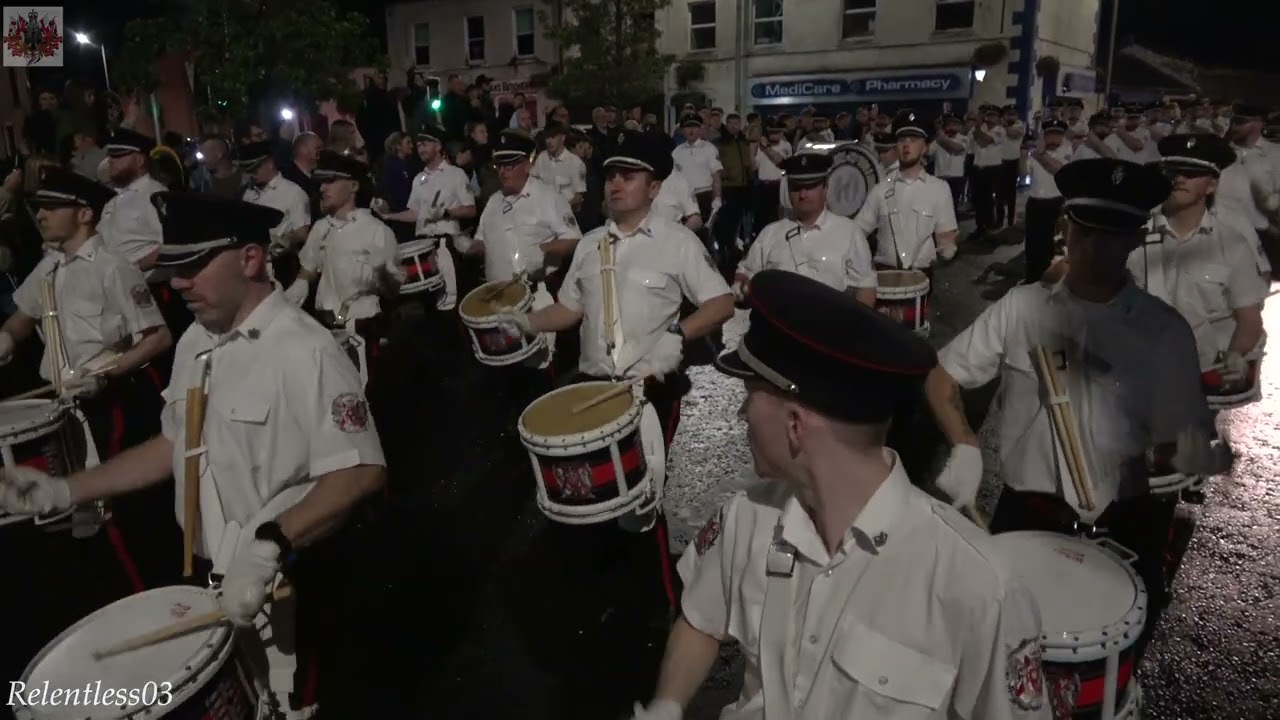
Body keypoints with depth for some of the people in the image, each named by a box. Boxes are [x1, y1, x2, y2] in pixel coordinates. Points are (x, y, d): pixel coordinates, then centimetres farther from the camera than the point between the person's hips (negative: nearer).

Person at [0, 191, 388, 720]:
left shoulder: (305, 351, -21)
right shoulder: (194, 343, 5)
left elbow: (359, 473, -26)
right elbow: (175, 445, 16)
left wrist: (270, 546, -35)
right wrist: (64, 491, 9)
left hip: (289, 593, -7)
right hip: (206, 582, 8)